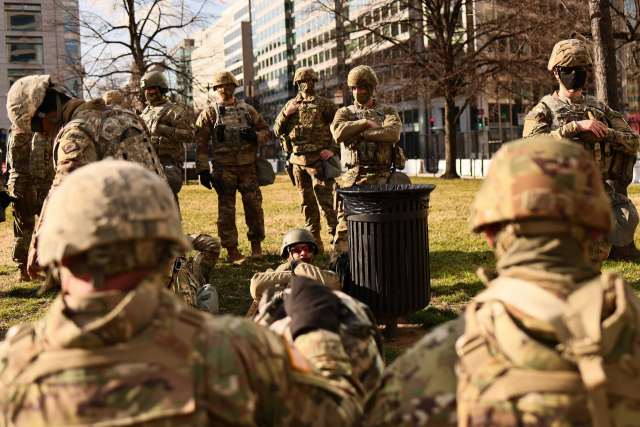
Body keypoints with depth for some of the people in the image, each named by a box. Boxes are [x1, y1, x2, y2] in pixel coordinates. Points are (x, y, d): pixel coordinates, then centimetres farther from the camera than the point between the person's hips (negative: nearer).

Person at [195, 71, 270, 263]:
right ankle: (232, 250, 8)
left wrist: (255, 136, -7)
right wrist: (202, 169, -7)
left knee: (254, 205, 0)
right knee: (227, 209, 0)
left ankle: (256, 245, 15)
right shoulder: (210, 112, 5)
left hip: (248, 166, 2)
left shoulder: (247, 110, 13)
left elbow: (265, 130, 18)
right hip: (224, 168, -2)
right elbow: (201, 142, 1)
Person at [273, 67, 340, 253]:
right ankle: (315, 243, 18)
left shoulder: (325, 104, 1)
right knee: (307, 204, 10)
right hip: (298, 161, 5)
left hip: (318, 160, -5)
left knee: (326, 202, -11)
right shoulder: (290, 104, 13)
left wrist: (334, 149, -11)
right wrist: (285, 114, -4)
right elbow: (277, 131, 12)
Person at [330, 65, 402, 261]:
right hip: (353, 177, 0)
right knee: (345, 221, -5)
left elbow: (393, 133, -11)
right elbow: (339, 133, -10)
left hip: (381, 177, 0)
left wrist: (361, 134, -10)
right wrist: (366, 123, -8)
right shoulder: (344, 112, 14)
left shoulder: (387, 111, 12)